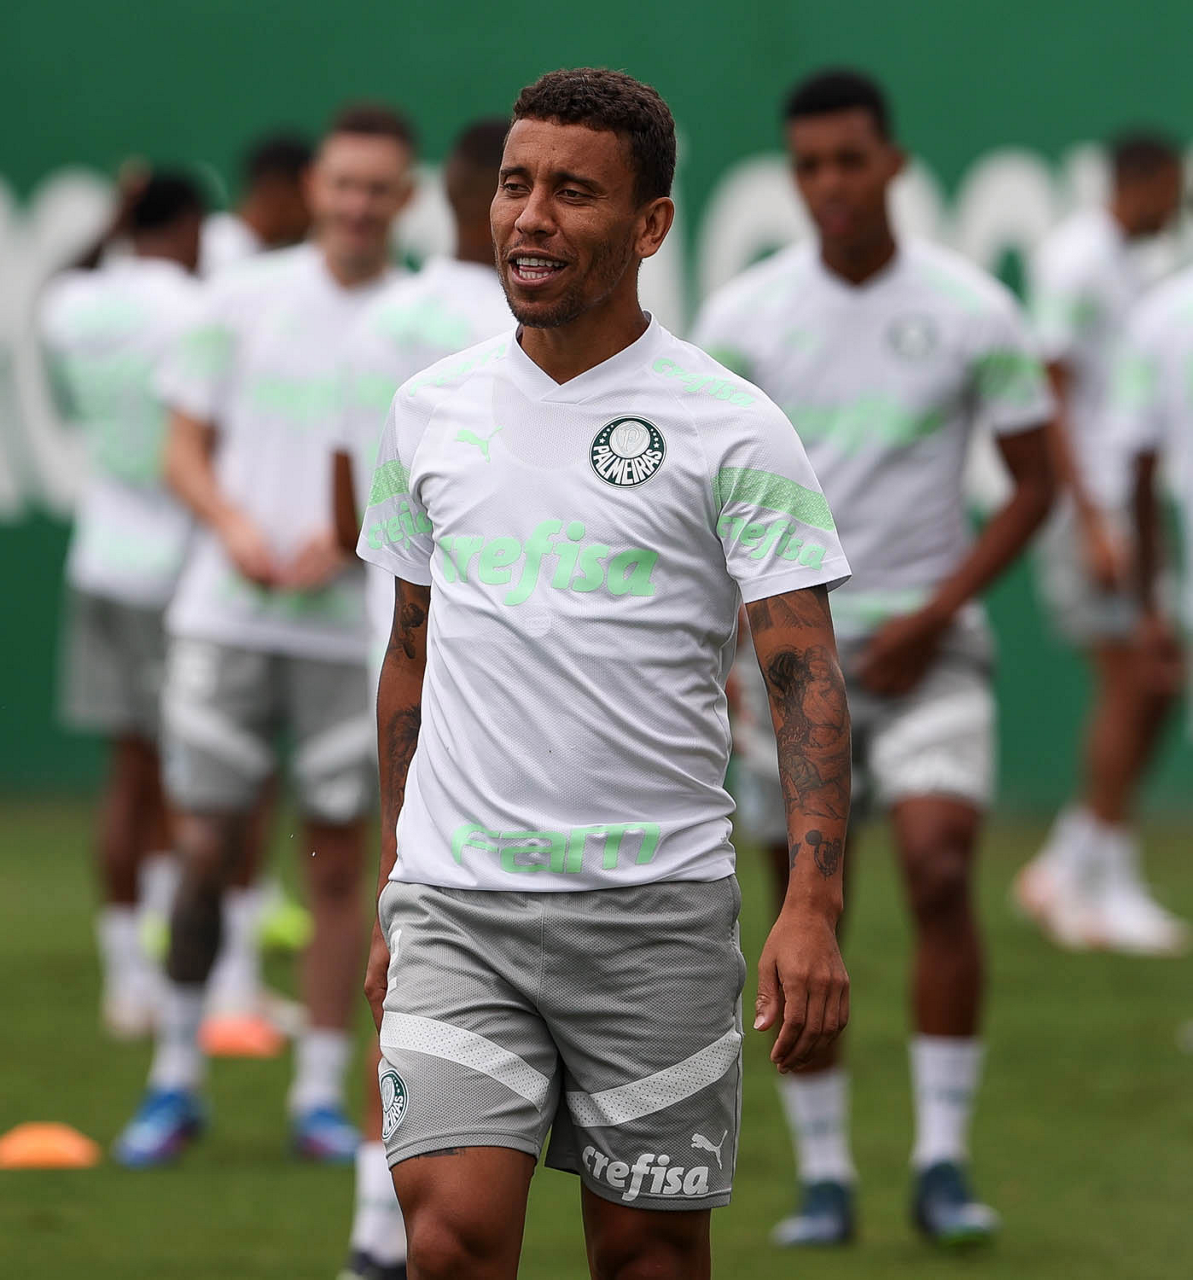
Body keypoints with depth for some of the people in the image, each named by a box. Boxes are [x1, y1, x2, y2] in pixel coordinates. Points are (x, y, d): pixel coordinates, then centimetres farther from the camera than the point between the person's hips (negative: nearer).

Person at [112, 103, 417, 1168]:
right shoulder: (246, 298, 4)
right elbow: (186, 449, 7)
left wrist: (351, 539, -14)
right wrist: (232, 523, -12)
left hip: (354, 629, 0)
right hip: (227, 613, 0)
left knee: (338, 860, 1)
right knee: (207, 846, -1)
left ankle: (321, 1093, 10)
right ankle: (177, 1077, 13)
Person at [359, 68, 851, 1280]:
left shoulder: (732, 427, -5)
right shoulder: (429, 408, 9)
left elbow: (805, 677, -8)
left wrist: (812, 909, -20)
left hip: (656, 909, -2)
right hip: (455, 904, 2)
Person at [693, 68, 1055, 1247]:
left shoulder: (969, 310, -3)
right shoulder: (745, 313, 0)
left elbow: (1033, 482, 3)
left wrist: (936, 613, -8)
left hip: (921, 640, -1)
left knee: (939, 867, -17)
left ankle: (943, 1161, -9)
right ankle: (823, 1176, 10)